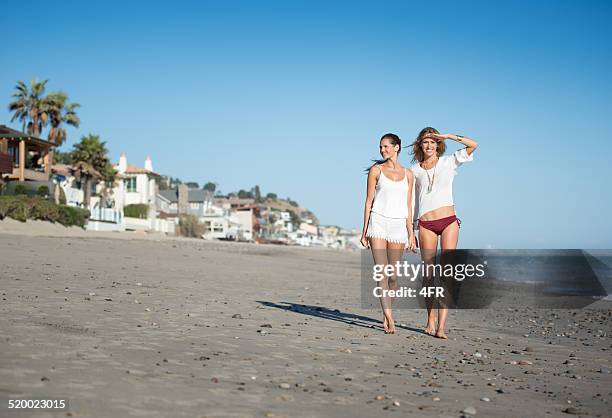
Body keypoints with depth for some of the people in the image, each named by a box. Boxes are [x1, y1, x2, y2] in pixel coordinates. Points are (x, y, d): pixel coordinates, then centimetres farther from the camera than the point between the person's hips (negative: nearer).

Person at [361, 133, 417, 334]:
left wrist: (411, 233, 7)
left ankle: (386, 315, 20)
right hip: (378, 223, -2)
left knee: (393, 275, 3)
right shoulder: (376, 170, 5)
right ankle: (390, 319, -18)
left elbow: (408, 206, 12)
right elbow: (369, 201, 4)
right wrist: (364, 231, 0)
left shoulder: (407, 174, 11)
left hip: (398, 226, 2)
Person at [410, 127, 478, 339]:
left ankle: (441, 326, -12)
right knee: (428, 273, 2)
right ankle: (430, 318, 19)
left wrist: (449, 136, -5)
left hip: (449, 221, -1)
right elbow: (412, 202, 15)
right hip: (426, 224, 1)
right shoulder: (415, 170, 12)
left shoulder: (448, 162, 9)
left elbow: (473, 145, 1)